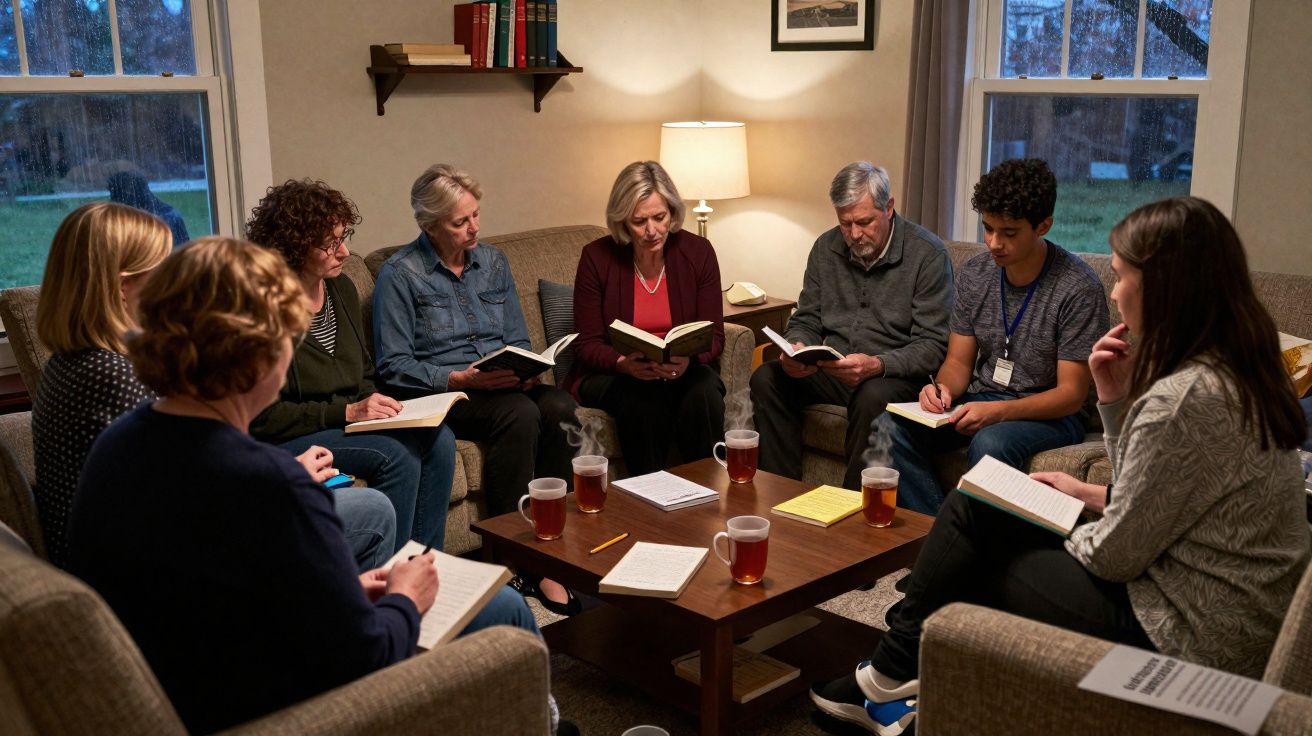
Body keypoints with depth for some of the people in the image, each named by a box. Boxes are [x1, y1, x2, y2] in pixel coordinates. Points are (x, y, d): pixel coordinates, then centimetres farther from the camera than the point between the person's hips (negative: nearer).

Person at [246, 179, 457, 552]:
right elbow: (264, 417, -18)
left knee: (438, 439, -16)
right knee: (396, 455, -28)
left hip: (345, 421, 8)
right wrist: (346, 411, -19)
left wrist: (373, 403, -3)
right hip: (284, 439, -8)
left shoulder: (342, 289, 8)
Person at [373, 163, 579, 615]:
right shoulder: (399, 275, -3)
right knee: (519, 413, -34)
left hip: (503, 383, 5)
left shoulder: (493, 262, 15)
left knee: (560, 408, -28)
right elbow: (394, 367, -8)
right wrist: (462, 378, -19)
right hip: (440, 392, -5)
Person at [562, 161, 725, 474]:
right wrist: (624, 363, -27)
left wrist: (689, 359, -24)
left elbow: (714, 337, -1)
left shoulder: (697, 252, -3)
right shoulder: (597, 257, -8)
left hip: (682, 371, 2)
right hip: (609, 375, -1)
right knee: (643, 399, -34)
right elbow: (586, 344, -6)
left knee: (704, 391, -31)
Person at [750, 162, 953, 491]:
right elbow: (806, 320, 13)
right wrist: (796, 350, -12)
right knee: (766, 378, -19)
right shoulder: (826, 248, 9)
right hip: (829, 371, 5)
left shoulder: (928, 254, -8)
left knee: (873, 397, -38)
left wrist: (878, 365, -29)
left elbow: (933, 345, -12)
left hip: (893, 375, -5)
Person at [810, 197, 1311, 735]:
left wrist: (1056, 529, 1)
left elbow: (1114, 555, -19)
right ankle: (897, 675, 20)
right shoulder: (1235, 372, 4)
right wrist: (1116, 397, 0)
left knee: (971, 563, 3)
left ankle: (893, 673, 28)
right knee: (973, 508, 10)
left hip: (1184, 639, -9)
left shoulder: (1186, 399, -26)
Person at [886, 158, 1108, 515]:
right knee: (892, 426, -20)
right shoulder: (973, 274, 2)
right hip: (981, 400, 5)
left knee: (989, 443, -37)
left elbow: (1071, 394, -15)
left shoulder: (1078, 288, -16)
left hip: (1050, 414, -5)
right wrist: (943, 388, -16)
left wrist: (999, 411, -29)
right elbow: (959, 361, 9)